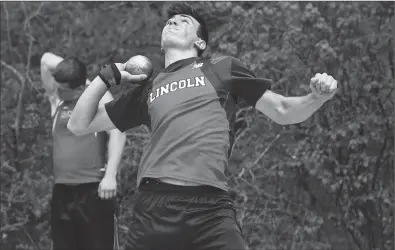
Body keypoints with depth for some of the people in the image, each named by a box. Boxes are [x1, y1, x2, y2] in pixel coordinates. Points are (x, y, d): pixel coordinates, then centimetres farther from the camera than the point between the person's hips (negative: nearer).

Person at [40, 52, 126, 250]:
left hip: (93, 190, -5)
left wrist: (110, 175, -21)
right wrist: (74, 71, 7)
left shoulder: (99, 98, 1)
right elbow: (46, 60, 15)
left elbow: (117, 133, -11)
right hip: (62, 192, 5)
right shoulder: (57, 102, 15)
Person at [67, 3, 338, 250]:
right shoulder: (146, 90, 24)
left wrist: (317, 98, -2)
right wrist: (108, 76, 19)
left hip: (211, 208, -3)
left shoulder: (223, 69, 18)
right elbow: (79, 125, 28)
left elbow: (282, 111, 17)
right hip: (152, 207, 3)